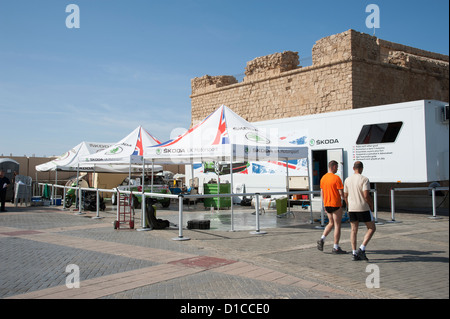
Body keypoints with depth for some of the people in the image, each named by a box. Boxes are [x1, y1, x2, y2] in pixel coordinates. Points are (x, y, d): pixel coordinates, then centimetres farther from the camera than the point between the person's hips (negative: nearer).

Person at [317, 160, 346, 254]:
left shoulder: (323, 178, 7)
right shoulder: (336, 178, -14)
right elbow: (341, 193, -16)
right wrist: (344, 198, 5)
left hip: (327, 204, 7)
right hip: (336, 204, -7)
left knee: (331, 223, 20)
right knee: (337, 225, 2)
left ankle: (322, 239, 4)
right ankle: (336, 248, 6)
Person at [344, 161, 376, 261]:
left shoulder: (347, 180, 6)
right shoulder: (364, 179, -11)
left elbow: (345, 196, 9)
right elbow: (366, 195, -18)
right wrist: (371, 206, -3)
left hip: (351, 209, 5)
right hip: (363, 208, -5)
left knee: (354, 230, 11)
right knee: (371, 228, 9)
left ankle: (354, 253, 9)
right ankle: (361, 249, -5)